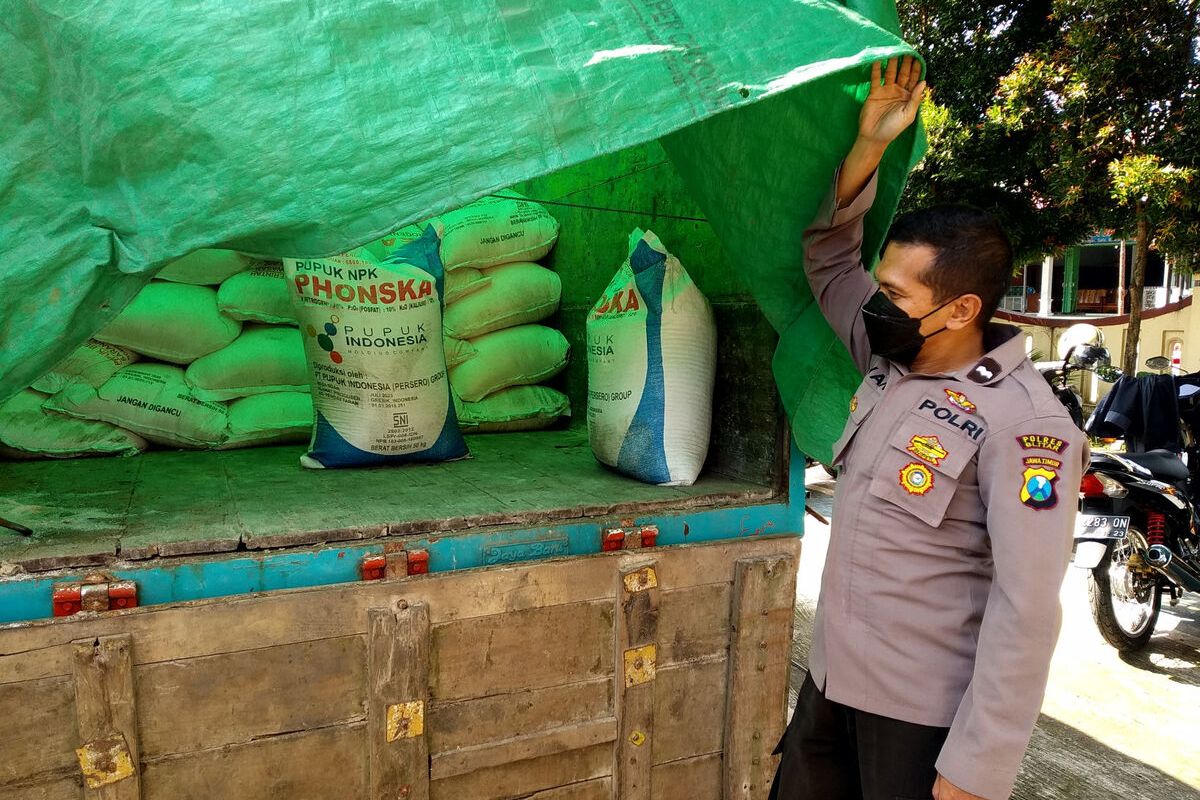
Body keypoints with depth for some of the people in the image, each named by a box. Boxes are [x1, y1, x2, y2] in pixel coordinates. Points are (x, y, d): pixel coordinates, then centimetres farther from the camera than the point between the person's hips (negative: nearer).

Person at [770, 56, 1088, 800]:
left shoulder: (1025, 425, -21)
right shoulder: (893, 361, 0)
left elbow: (1026, 612, -22)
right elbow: (828, 259, 11)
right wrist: (869, 146, -1)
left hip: (925, 710, -7)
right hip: (834, 677, 7)